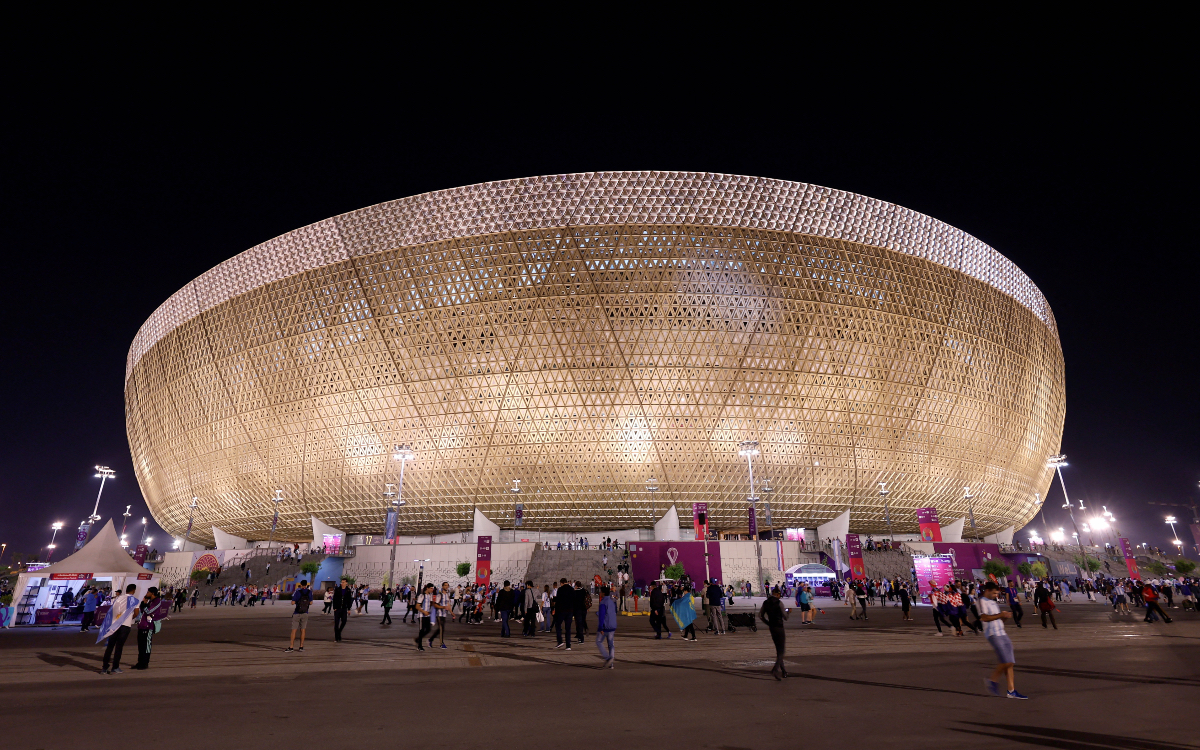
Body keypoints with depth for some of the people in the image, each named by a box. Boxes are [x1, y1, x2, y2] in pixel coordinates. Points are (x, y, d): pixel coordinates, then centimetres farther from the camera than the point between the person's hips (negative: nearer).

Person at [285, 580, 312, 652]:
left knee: (294, 630, 2)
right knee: (303, 630, 9)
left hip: (297, 613, -3)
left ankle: (291, 647, 1)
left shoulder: (297, 592, -10)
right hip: (305, 613, 3)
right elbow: (311, 603, 6)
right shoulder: (310, 592, 0)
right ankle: (301, 647, 10)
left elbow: (293, 602, -10)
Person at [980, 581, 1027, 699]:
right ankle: (993, 680, 5)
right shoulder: (982, 602, -7)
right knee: (1006, 662, -14)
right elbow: (984, 617, -19)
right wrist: (1000, 615, -16)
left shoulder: (994, 603, 22)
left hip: (1002, 633, 9)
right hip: (993, 634, -9)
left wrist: (1005, 617, 4)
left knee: (1010, 663, 5)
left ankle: (1011, 690, 9)